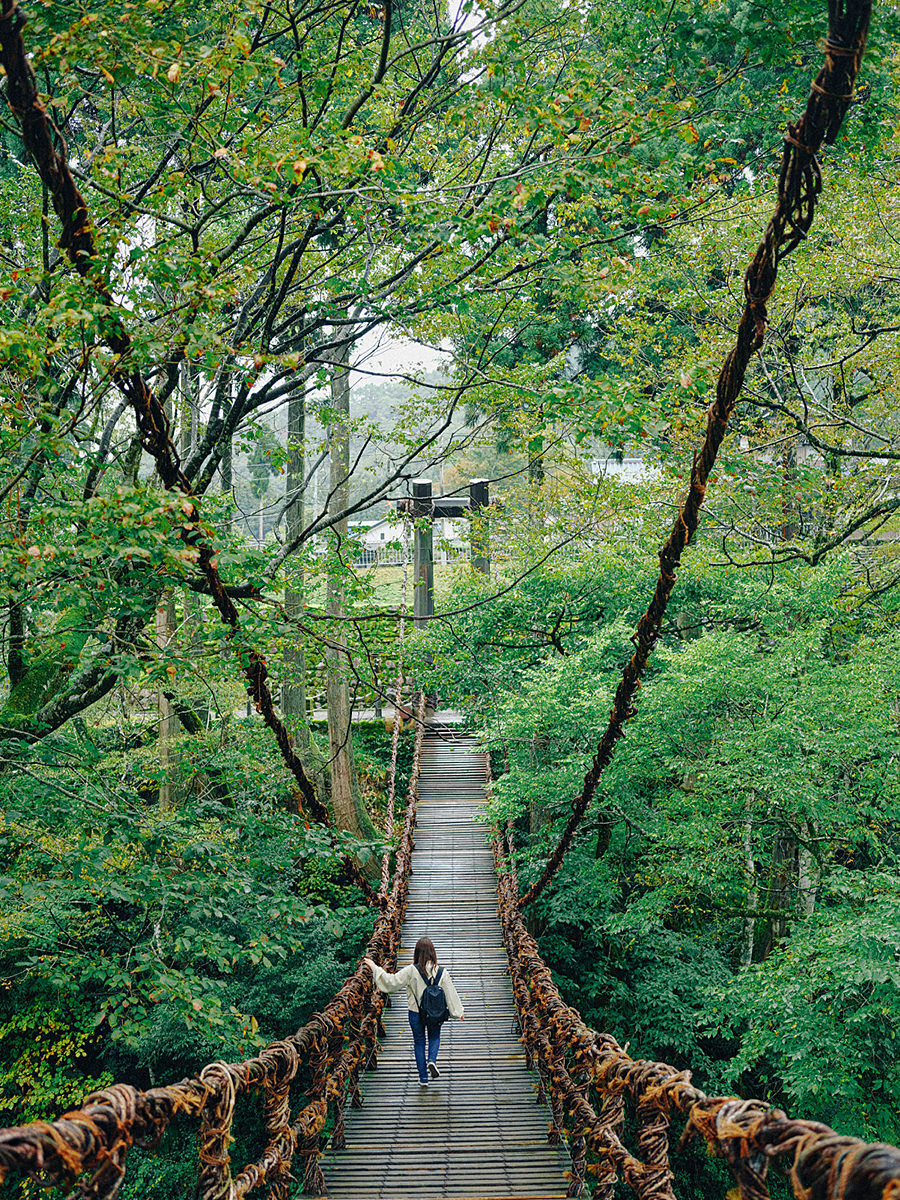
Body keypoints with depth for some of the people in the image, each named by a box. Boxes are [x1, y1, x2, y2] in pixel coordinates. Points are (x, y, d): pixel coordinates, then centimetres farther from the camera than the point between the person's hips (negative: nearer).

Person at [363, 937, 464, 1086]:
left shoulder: (411, 971, -18)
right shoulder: (441, 972, -11)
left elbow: (391, 981, -16)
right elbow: (450, 993, -3)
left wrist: (374, 967, -9)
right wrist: (459, 1012, 9)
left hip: (416, 1013, -1)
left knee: (419, 1042, 15)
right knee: (434, 1037, 25)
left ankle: (423, 1078, 16)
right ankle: (432, 1060, -3)